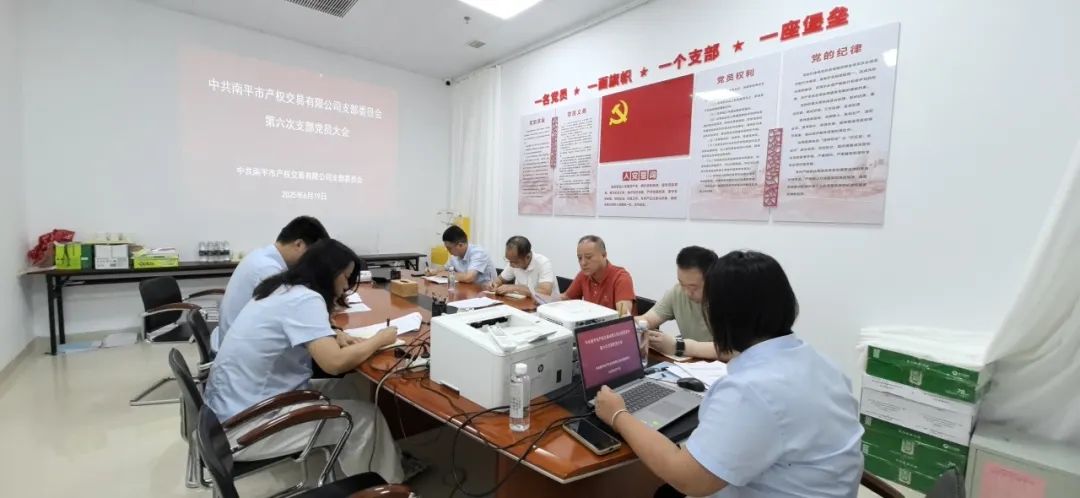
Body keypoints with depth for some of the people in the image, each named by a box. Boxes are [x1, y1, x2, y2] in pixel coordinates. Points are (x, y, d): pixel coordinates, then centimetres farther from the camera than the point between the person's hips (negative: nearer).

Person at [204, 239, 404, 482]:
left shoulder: (283, 289, 6)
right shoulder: (305, 299, -22)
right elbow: (335, 362, -29)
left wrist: (335, 337, 5)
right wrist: (380, 339, -12)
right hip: (243, 426, -9)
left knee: (344, 389, 8)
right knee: (366, 417, -6)